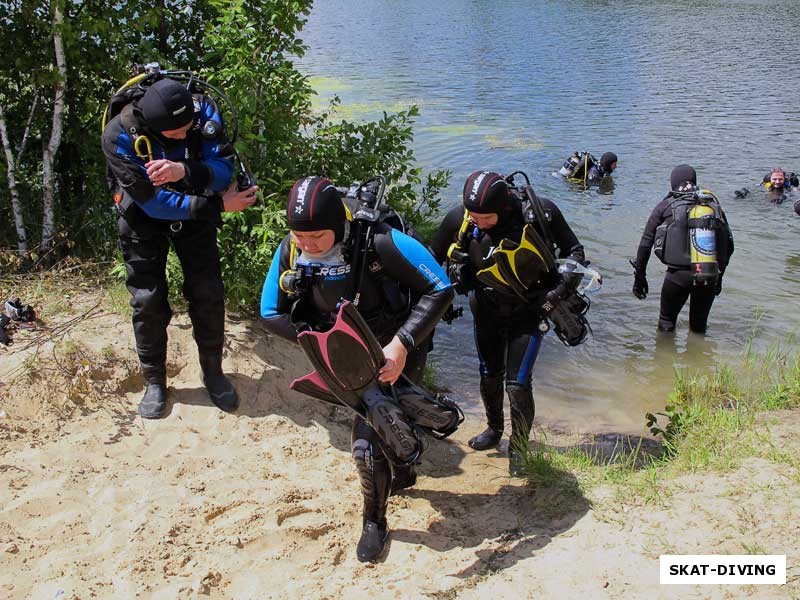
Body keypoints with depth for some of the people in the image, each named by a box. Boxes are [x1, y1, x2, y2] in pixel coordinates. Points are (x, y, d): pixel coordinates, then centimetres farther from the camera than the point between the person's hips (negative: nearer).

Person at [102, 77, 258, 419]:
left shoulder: (203, 110, -25)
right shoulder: (120, 135, -30)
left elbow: (224, 170, -26)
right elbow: (153, 202, -30)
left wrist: (185, 171, -47)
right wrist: (219, 205, -31)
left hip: (194, 208, 2)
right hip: (144, 215, -1)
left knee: (207, 293, -2)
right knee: (148, 299, -3)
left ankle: (213, 372, 16)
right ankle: (154, 381, 16)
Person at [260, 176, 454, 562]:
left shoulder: (380, 244, -33)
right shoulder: (290, 252, -19)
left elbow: (441, 290, -27)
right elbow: (270, 314, -7)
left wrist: (401, 345, -35)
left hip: (396, 352, -5)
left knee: (366, 444, -11)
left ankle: (375, 521, 18)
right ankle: (401, 475, 58)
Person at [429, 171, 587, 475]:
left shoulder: (540, 213, -26)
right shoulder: (459, 219, -21)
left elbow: (573, 249, -8)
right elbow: (434, 259, -3)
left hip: (529, 312, -3)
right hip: (487, 310, 3)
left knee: (518, 383, -6)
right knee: (489, 375, 17)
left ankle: (519, 448, 19)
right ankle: (494, 428, 46)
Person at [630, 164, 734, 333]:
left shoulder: (665, 206, 4)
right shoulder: (714, 204, 12)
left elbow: (645, 243, 3)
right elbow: (728, 245, 13)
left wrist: (639, 276, 11)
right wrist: (719, 275, 23)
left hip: (679, 275, -3)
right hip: (710, 277, 3)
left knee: (666, 323, 16)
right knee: (699, 327, 20)